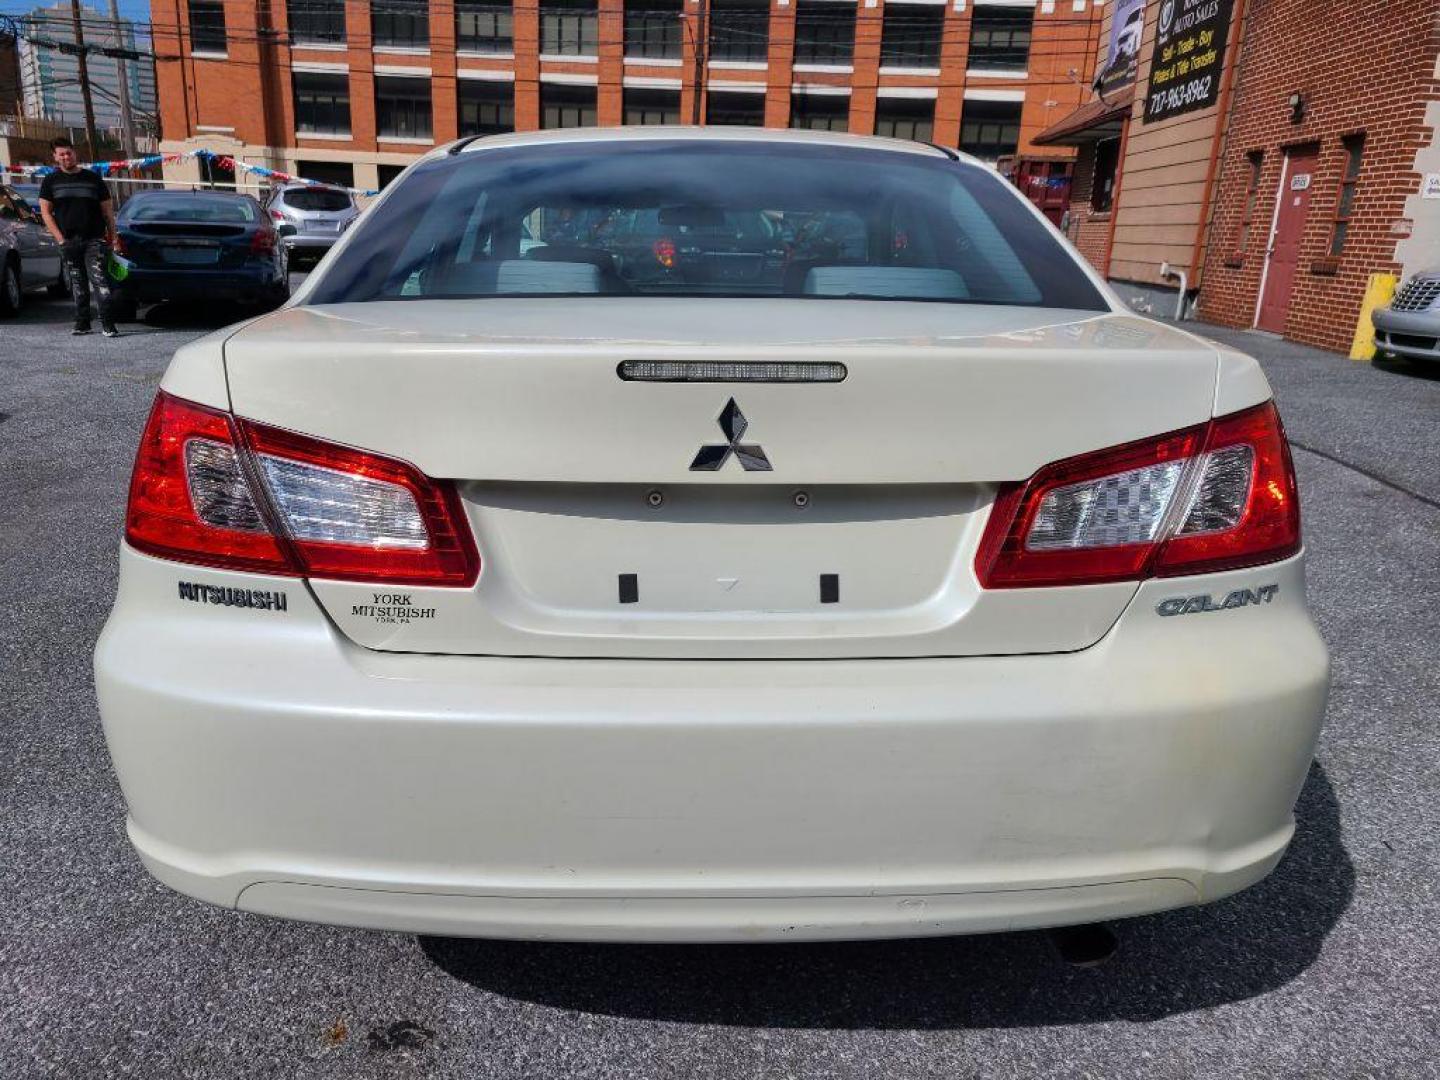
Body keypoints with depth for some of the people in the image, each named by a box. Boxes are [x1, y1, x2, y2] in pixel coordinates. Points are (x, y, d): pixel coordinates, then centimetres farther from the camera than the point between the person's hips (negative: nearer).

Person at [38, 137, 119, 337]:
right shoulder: (51, 181, 10)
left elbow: (107, 210, 8)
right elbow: (45, 212, 7)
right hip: (69, 241, 3)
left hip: (94, 239, -3)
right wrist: (61, 239, -4)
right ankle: (82, 323, 15)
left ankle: (108, 324, -18)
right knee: (78, 284, 8)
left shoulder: (93, 179, 7)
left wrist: (111, 237, 0)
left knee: (98, 279, -15)